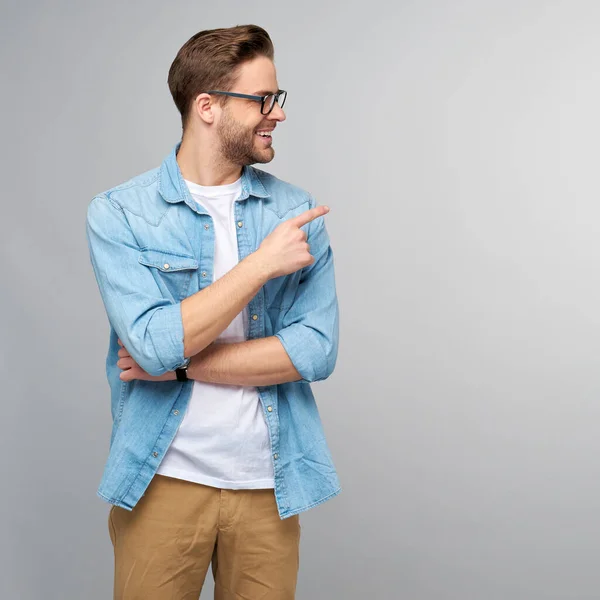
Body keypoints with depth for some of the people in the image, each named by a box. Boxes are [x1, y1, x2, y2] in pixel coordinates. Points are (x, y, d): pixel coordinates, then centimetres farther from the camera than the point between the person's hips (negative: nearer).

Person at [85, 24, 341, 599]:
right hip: (162, 482, -2)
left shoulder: (296, 211, 0)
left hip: (269, 485, 2)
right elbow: (155, 344, -19)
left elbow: (316, 349, -9)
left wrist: (179, 364, -13)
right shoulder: (119, 214, -7)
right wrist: (263, 263, -18)